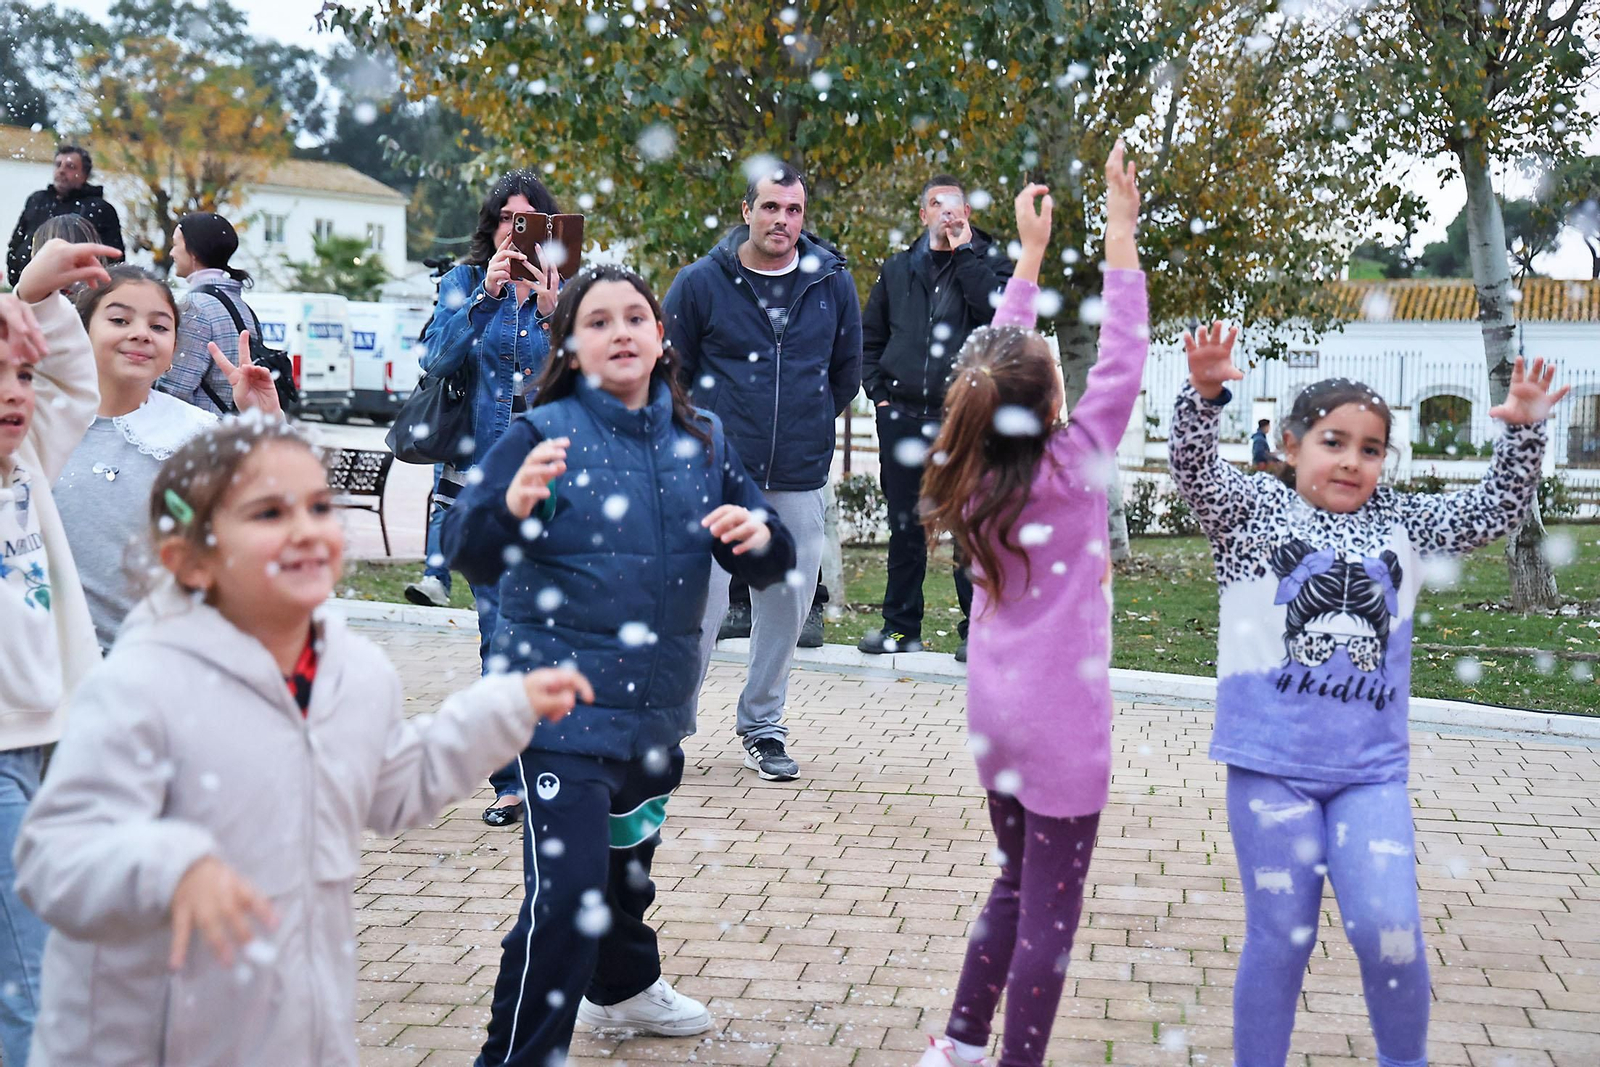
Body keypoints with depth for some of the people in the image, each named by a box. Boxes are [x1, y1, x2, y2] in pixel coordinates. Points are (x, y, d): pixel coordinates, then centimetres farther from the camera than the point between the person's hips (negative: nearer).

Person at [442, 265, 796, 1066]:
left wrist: (758, 538, -16)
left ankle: (623, 987, 51)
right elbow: (467, 552, -19)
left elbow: (769, 564, 8)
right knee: (566, 889, -15)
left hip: (657, 702, 6)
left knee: (629, 859, 26)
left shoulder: (702, 441, 4)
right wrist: (512, 504, -40)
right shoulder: (545, 434, -11)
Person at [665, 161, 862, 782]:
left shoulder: (832, 283, 4)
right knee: (701, 603, -7)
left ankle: (762, 725, 25)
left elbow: (846, 374, 18)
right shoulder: (701, 282, -3)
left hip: (799, 480, 3)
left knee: (787, 605, 8)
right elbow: (670, 372, 8)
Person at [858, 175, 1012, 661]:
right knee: (905, 525, 9)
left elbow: (997, 307, -15)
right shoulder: (897, 269, 16)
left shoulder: (987, 260, 7)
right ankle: (901, 625, 18)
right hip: (902, 416, 3)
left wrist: (964, 251, -10)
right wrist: (878, 389, 8)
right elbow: (869, 336, 21)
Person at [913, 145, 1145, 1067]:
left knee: (1016, 887, 21)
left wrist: (1032, 252, 17)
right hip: (1063, 714, -7)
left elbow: (1002, 364, 13)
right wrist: (1120, 226, -5)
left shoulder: (977, 475, 0)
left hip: (997, 707, 7)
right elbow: (1124, 359, -9)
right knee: (1049, 910, 2)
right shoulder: (1071, 469, -14)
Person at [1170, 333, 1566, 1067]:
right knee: (1280, 938, 3)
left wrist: (1523, 433, -2)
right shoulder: (1254, 510, 4)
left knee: (1388, 929, -10)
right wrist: (1205, 391, -30)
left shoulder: (1402, 524, 14)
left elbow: (1497, 511, 14)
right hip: (1271, 765, -2)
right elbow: (1194, 471, -12)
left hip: (1372, 770, 2)